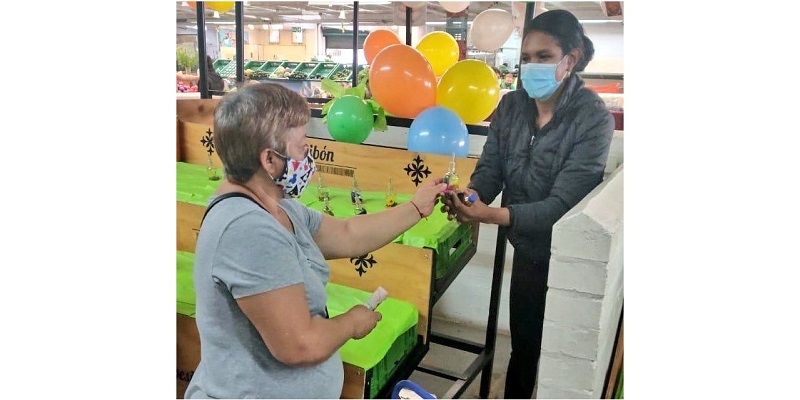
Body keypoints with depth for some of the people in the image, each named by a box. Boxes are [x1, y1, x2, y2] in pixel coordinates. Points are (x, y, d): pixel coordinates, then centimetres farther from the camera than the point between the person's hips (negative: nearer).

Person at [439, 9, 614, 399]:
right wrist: (468, 195, -34)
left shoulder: (593, 120, -23)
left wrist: (488, 214, -41)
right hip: (527, 250, 5)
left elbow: (561, 205, -29)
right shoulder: (510, 107, -5)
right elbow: (490, 168, -10)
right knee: (522, 345, 23)